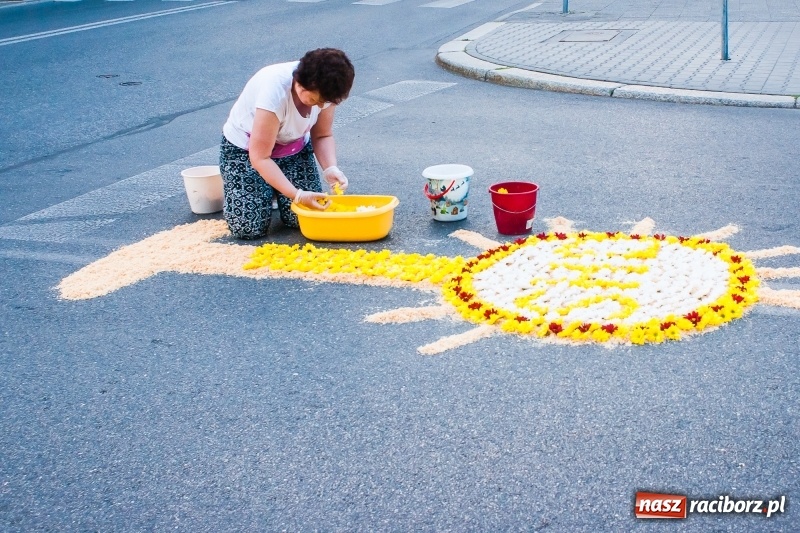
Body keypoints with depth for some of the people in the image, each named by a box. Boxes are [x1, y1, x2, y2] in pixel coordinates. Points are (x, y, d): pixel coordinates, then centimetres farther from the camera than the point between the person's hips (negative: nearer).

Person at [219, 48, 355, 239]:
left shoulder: (323, 90, -21)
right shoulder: (275, 91, -37)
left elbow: (322, 136, -7)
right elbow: (260, 157, -32)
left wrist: (331, 168, -27)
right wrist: (297, 194, -39)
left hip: (294, 147, 4)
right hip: (245, 149, -4)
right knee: (249, 228, -16)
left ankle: (276, 188, 20)